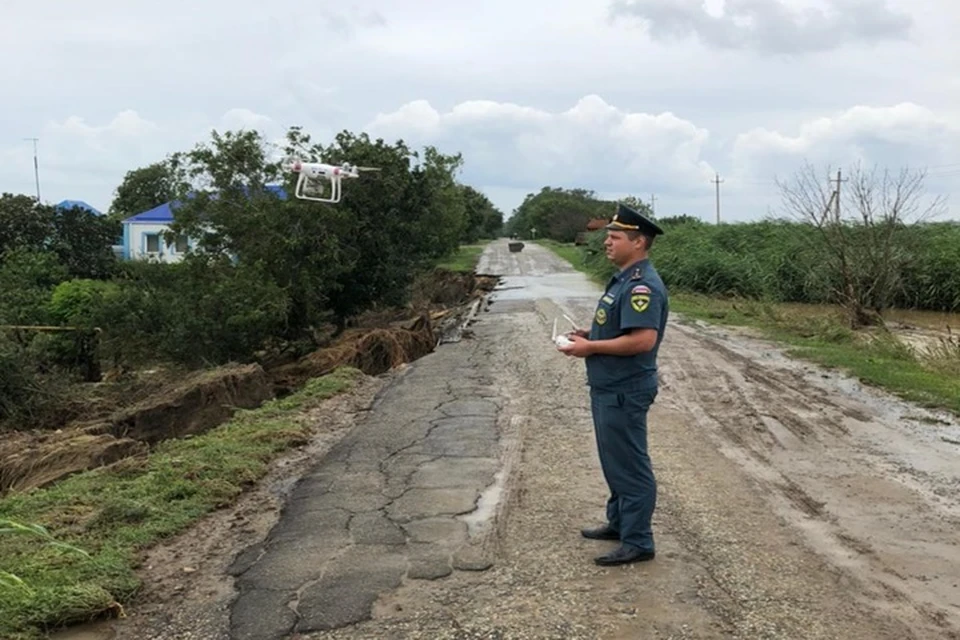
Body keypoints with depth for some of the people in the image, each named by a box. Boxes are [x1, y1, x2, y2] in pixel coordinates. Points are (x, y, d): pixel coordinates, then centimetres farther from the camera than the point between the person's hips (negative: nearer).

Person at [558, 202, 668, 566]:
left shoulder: (642, 286, -21)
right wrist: (590, 335, 8)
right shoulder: (625, 279, 12)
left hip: (625, 392, -11)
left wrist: (591, 347, -21)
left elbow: (643, 339, -29)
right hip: (609, 388, 11)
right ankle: (619, 523, 34)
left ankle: (638, 542, 8)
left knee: (630, 465, -1)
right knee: (615, 461, 20)